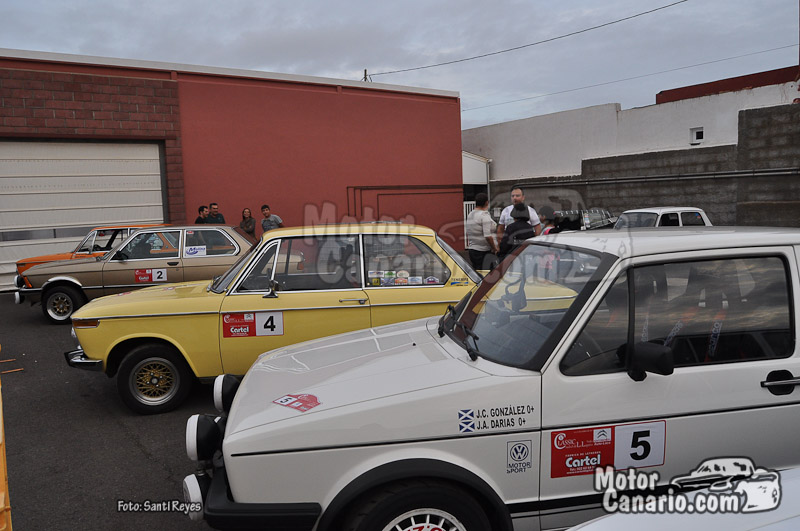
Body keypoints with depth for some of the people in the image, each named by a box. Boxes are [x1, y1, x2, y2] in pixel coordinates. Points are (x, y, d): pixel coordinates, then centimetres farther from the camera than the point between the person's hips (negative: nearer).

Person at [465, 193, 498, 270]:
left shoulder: (470, 215, 12)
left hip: (472, 250, 9)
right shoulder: (484, 215, -14)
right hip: (483, 252, -9)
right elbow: (488, 236, -20)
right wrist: (494, 248, -10)